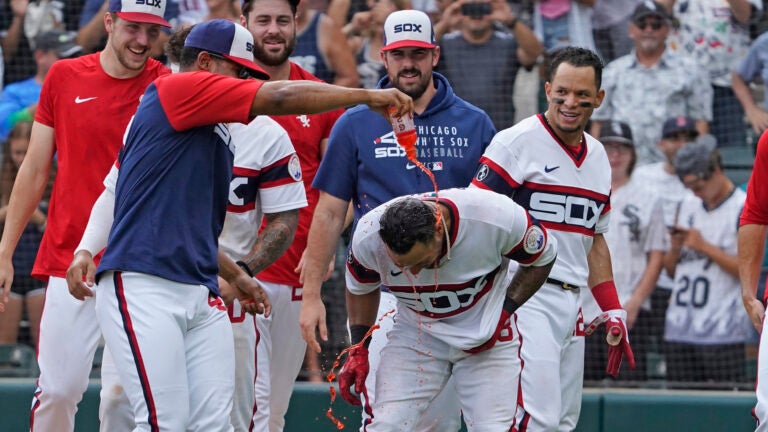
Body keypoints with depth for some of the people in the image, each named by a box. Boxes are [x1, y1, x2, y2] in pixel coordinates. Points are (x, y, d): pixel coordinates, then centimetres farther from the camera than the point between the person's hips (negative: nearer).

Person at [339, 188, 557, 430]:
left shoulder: (495, 218, -30)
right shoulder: (368, 236, -22)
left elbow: (543, 258, -8)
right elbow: (361, 289, 2)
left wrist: (503, 313, -14)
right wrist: (358, 349, -3)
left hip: (488, 335, -1)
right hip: (415, 334, 2)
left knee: (492, 427, -13)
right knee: (385, 426, -14)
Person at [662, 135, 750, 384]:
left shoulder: (745, 209, -3)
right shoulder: (688, 205, 17)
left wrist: (704, 246, -13)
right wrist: (675, 247, 0)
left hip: (722, 331, -6)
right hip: (679, 330, 6)